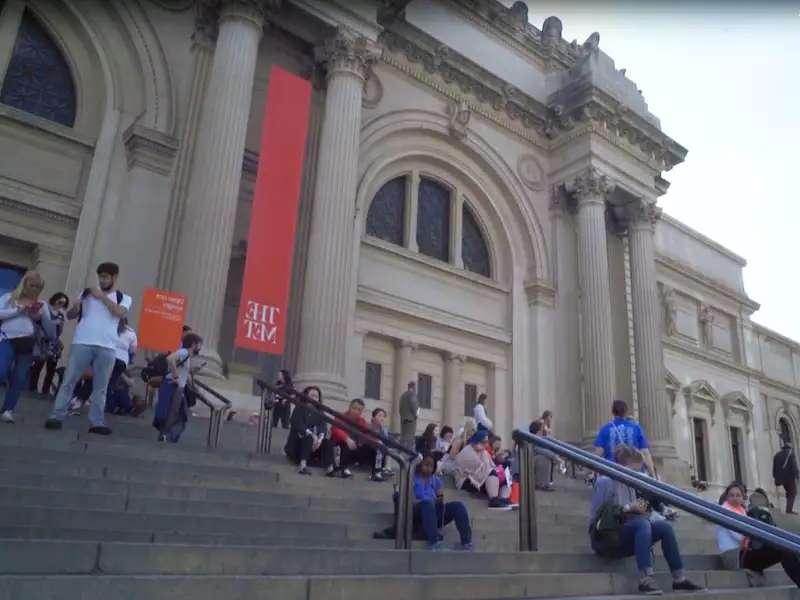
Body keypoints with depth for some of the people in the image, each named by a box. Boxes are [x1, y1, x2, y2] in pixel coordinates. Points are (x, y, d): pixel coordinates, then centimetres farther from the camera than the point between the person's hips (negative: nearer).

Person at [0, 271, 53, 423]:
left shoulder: (40, 305, 15)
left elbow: (51, 330, 10)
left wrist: (41, 315, -6)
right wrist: (18, 310, -9)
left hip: (28, 344, 2)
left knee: (19, 379, -1)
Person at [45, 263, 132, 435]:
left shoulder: (124, 298, 11)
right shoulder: (88, 292, 14)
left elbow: (121, 313, -11)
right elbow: (70, 315, 16)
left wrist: (102, 297, -8)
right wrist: (75, 308, -7)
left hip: (106, 347, 0)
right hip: (81, 343, 1)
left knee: (100, 387, 3)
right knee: (69, 380, -1)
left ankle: (97, 422, 8)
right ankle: (56, 416, 3)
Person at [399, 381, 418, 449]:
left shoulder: (403, 394, 19)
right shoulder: (412, 394, -5)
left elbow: (401, 407, 16)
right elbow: (413, 405, -16)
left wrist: (402, 415, 14)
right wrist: (416, 414, -6)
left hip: (403, 418, 8)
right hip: (411, 418, -8)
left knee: (403, 435, 8)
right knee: (410, 436, -10)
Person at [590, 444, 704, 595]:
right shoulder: (605, 482, -11)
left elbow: (630, 514, 18)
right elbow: (597, 516, -19)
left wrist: (639, 508, -4)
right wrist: (628, 508, -19)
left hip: (625, 538, 8)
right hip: (606, 537, -8)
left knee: (664, 527, -8)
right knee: (642, 523, -32)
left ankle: (679, 579, -7)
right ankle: (645, 580, -38)